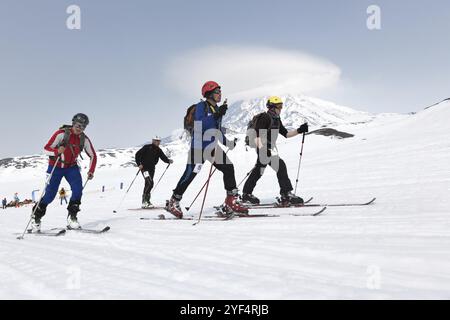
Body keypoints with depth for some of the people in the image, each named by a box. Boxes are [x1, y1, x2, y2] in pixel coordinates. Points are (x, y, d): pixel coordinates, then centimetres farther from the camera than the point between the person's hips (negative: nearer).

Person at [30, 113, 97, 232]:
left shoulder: (84, 139, -7)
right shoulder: (61, 133, -19)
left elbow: (93, 156, 4)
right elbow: (46, 149, -18)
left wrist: (91, 171, -5)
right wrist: (57, 151, -38)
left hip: (72, 167, 3)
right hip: (56, 167, -3)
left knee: (78, 189, -19)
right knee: (50, 194, -5)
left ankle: (72, 218, -8)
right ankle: (35, 217, 17)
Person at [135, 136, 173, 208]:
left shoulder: (159, 150, 6)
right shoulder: (147, 147, -10)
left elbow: (164, 157, 0)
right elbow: (137, 154, -8)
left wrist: (169, 161, -21)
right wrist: (139, 164, -16)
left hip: (152, 168, 6)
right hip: (144, 167, -6)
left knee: (149, 184, 9)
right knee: (150, 183, -19)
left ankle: (147, 201, 21)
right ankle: (144, 200, -12)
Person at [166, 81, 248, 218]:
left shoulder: (217, 109, 16)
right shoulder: (201, 106, -7)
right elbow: (200, 124, -23)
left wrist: (230, 143, 15)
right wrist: (217, 115, -29)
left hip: (213, 147, 7)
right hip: (199, 146, -7)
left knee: (228, 167, -6)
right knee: (190, 174, -5)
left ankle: (231, 202, 0)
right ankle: (173, 203, 10)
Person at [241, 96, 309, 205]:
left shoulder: (276, 119, 14)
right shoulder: (265, 117, -13)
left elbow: (286, 134, 16)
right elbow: (257, 136, -21)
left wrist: (299, 130, 3)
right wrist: (262, 149, -33)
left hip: (270, 148, 10)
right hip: (264, 148, -10)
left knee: (258, 171, 15)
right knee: (280, 166, -18)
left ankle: (247, 194, 26)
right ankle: (286, 194, -15)